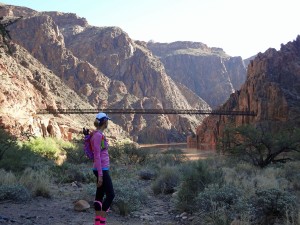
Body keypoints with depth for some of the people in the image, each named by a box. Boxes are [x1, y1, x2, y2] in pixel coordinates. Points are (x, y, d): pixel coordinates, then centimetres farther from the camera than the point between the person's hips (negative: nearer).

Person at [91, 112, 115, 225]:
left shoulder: (99, 135, 13)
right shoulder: (98, 135, -17)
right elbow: (97, 156, -20)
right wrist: (100, 174, -20)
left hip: (102, 169, 10)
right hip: (101, 169, -10)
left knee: (100, 195, 11)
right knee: (110, 195, -7)